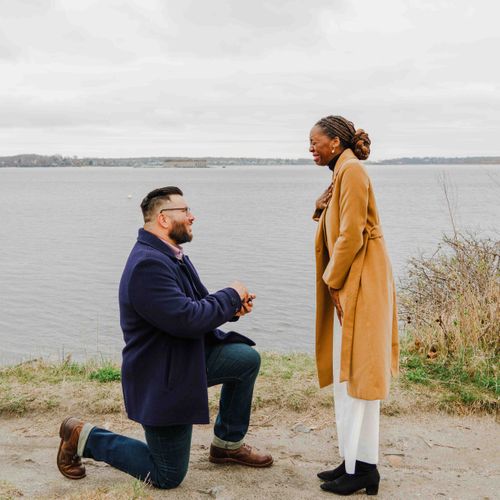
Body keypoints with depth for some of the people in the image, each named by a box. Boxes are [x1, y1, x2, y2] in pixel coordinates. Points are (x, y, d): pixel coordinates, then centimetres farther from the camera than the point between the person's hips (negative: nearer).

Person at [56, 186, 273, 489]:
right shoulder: (148, 265, -28)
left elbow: (198, 306, 13)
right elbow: (186, 319, -32)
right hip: (162, 380, -9)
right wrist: (231, 296, -18)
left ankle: (228, 444, 17)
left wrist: (233, 307, -7)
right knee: (168, 477, 2)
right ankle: (83, 437, 15)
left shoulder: (174, 255, 6)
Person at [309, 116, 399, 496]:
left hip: (360, 286, -10)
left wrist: (333, 281, -13)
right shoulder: (342, 173, 19)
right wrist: (322, 208, 4)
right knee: (345, 375, 12)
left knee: (357, 374, -6)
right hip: (347, 287, 10)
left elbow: (351, 235, -19)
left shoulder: (352, 170, -12)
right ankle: (352, 461, 20)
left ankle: (364, 469, 2)